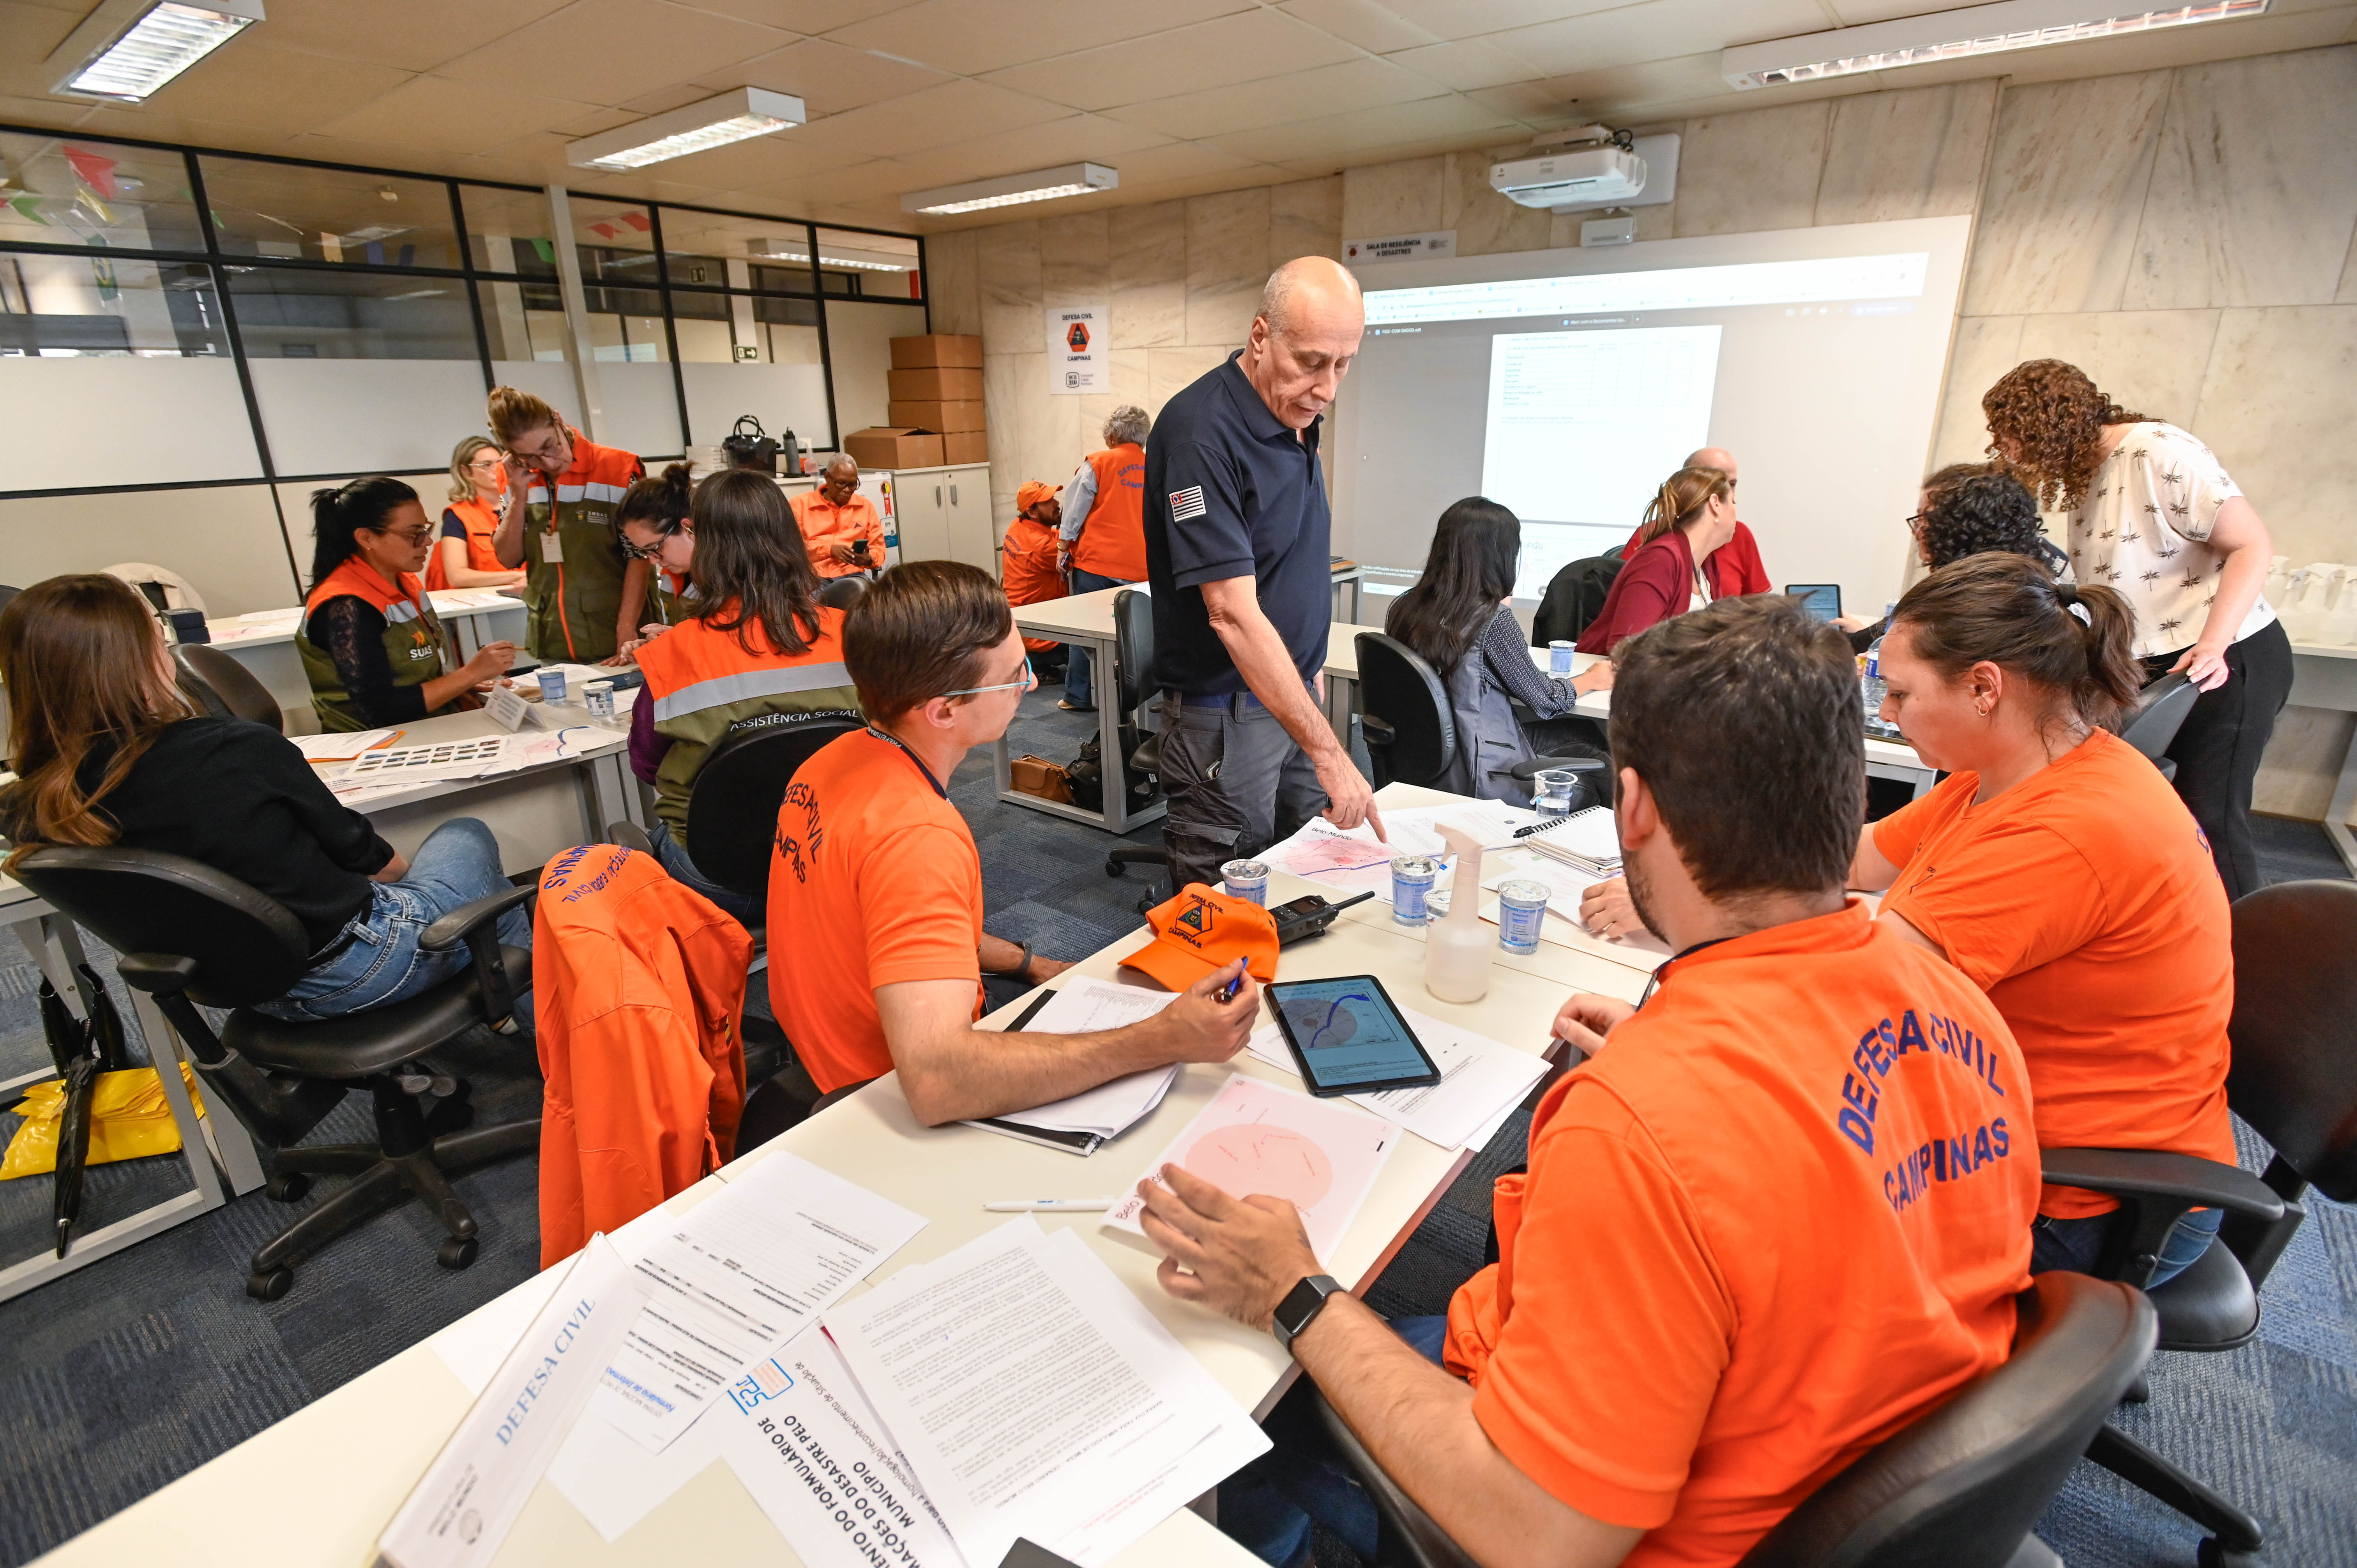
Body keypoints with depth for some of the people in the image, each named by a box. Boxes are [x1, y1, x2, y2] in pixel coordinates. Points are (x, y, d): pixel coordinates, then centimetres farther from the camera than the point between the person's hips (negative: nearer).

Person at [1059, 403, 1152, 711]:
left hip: (1096, 563, -3)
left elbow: (1075, 510, -2)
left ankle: (1079, 696, 9)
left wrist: (1065, 548, 7)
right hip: (1138, 567, 3)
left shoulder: (1098, 463, -4)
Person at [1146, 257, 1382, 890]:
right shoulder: (1202, 433, -22)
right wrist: (1328, 752, -29)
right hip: (1224, 712, -8)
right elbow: (1234, 615, -28)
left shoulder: (1297, 416, 6)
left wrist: (1312, 666, 16)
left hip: (1294, 692, 8)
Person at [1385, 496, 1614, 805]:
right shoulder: (1494, 619, -20)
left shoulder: (1404, 609, -2)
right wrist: (1591, 679, 12)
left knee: (1571, 734, 24)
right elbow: (1546, 701, -8)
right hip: (1475, 781, -7)